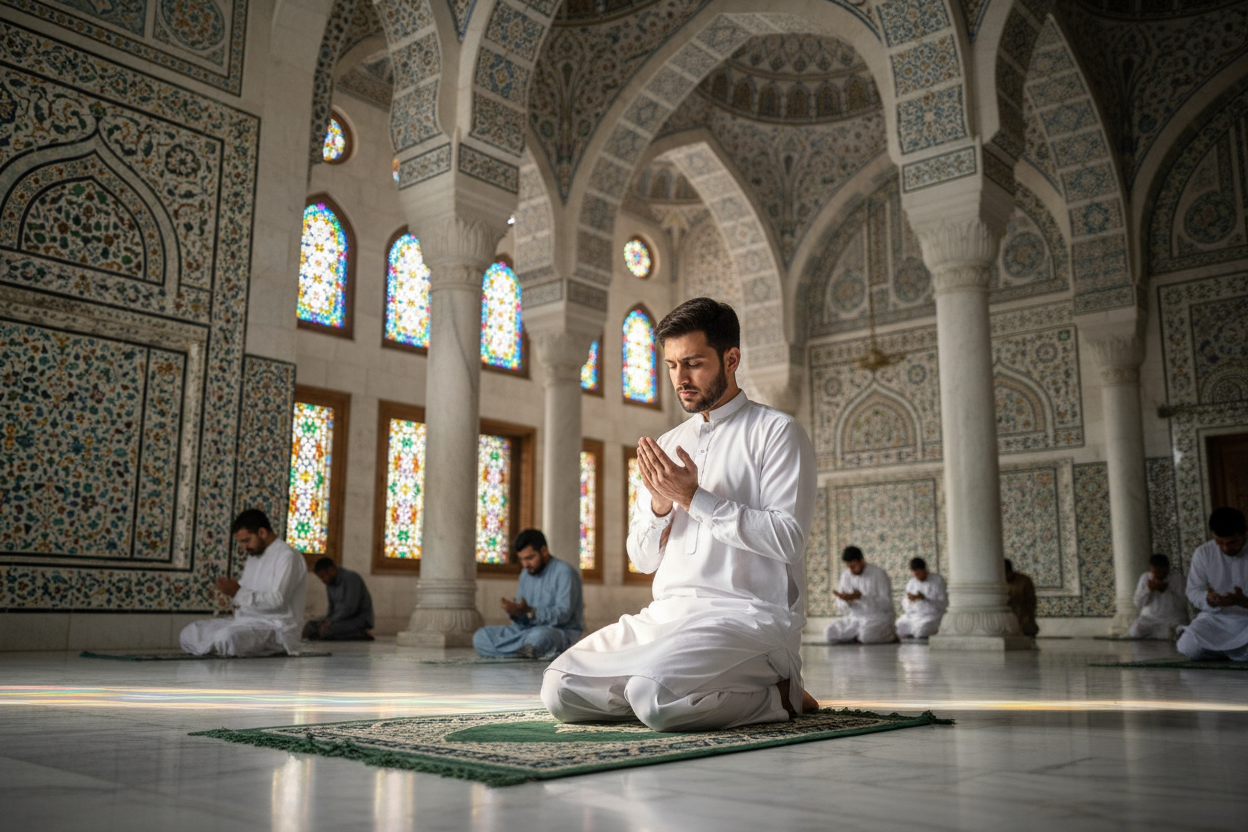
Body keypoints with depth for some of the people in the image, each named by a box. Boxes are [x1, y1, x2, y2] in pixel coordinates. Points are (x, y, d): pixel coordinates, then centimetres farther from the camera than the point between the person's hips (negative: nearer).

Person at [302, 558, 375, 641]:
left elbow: (350, 607, -25)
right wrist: (326, 620, -5)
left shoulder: (351, 577, -18)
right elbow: (332, 607, 15)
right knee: (309, 626, -3)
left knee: (327, 630, -31)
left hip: (359, 618, -9)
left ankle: (362, 635, -14)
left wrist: (331, 621, -23)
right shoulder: (330, 583, 9)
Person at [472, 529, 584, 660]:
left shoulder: (564, 572, -9)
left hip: (563, 632, -8)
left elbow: (563, 613, -19)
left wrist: (529, 612, -28)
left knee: (539, 636, -43)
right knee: (480, 636, -10)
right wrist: (515, 612, -12)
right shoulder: (525, 575, 15)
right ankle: (535, 651, -18)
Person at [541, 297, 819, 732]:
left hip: (749, 615, -6)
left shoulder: (776, 431, 0)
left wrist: (692, 498, -12)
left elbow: (787, 538, -13)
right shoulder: (668, 444, 18)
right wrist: (660, 504, -4)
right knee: (560, 687, -12)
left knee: (655, 696, -32)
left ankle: (776, 694, -5)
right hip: (667, 614, 6)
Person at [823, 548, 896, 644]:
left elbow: (886, 603, -19)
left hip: (879, 617, -5)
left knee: (866, 637, -35)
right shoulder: (846, 574, 4)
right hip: (856, 617, 5)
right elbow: (841, 605, 3)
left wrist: (861, 597, -29)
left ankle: (890, 633, -5)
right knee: (830, 632, -16)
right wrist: (845, 600, -22)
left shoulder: (879, 574, -12)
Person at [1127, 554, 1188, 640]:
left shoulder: (1177, 578, -2)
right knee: (1135, 632, -23)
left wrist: (1166, 591, -20)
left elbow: (1181, 605, -11)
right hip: (1149, 618, 2)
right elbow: (1138, 605, 1)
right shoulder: (1145, 577, 6)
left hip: (1172, 619, -2)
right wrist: (1148, 590, -13)